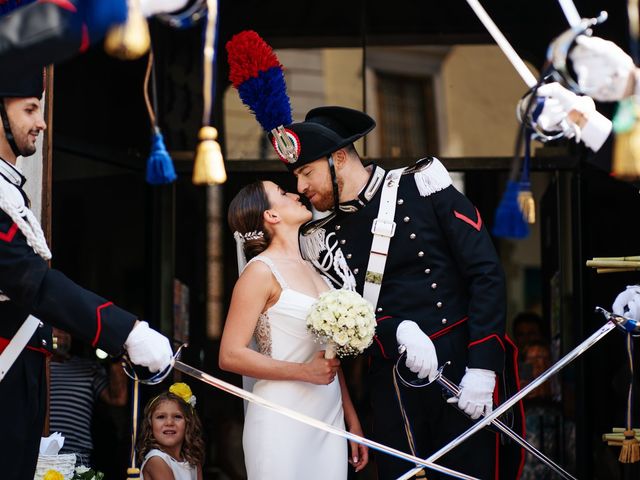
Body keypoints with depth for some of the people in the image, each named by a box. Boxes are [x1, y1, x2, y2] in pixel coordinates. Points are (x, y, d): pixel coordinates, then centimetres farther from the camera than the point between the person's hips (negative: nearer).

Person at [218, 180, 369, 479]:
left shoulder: (312, 270, 14)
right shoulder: (261, 270, -7)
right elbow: (230, 356, -12)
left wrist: (352, 420, 14)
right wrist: (304, 371, -16)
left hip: (329, 418, 6)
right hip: (284, 421, -6)